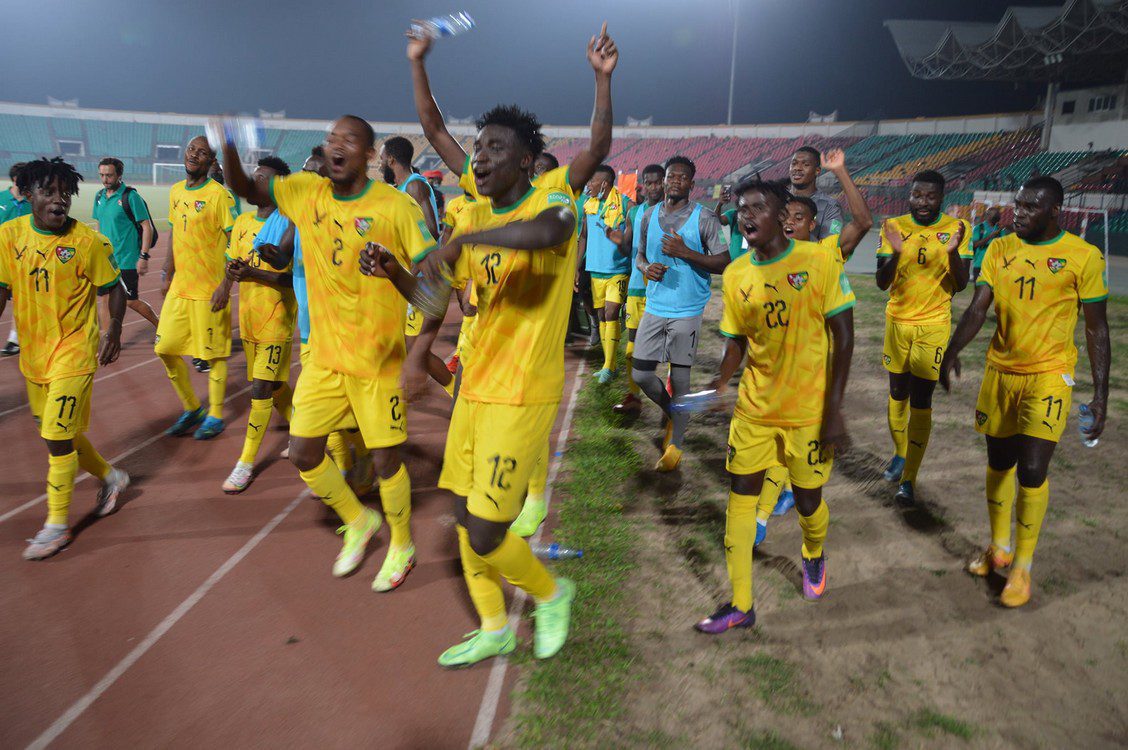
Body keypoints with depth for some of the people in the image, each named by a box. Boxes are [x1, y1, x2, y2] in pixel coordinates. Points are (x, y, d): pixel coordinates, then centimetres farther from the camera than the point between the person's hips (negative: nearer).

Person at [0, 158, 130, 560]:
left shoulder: (89, 241, -12)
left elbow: (115, 288, -4)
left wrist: (114, 331, -14)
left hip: (74, 350, -5)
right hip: (33, 351, 5)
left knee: (57, 436, -5)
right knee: (59, 432, 16)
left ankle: (57, 524, 10)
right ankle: (110, 477, 40)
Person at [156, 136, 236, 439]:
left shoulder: (218, 194, -11)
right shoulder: (175, 192, 11)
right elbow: (174, 234, 20)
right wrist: (167, 275, 16)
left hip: (209, 289, -7)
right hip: (179, 288, 7)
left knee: (213, 354, 2)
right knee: (165, 348, 9)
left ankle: (215, 416, 18)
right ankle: (191, 409, 25)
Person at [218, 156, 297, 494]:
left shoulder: (288, 224, -11)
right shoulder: (243, 222, 10)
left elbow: (294, 277, -16)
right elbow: (233, 263, 13)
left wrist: (253, 273, -27)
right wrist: (226, 284, -9)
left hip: (276, 318, -7)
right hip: (248, 317, 7)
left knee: (260, 388, -8)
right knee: (274, 385, 16)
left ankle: (246, 463, 1)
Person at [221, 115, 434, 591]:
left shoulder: (397, 206, -13)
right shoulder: (306, 193, 1)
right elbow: (244, 189, 5)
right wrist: (229, 148, -16)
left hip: (379, 360, -5)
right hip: (324, 356, 5)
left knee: (385, 459, 4)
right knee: (303, 452, 6)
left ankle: (402, 547, 30)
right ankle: (358, 521, 33)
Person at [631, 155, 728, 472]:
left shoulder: (704, 218, -6)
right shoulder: (649, 216, 7)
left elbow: (723, 263, -8)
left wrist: (685, 252, -20)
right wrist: (646, 267, -7)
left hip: (687, 311, -4)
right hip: (654, 307, 4)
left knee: (680, 377, 1)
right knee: (640, 373, 4)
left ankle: (675, 445, 16)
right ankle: (672, 413, 33)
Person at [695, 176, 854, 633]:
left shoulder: (818, 261, -11)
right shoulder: (735, 274, 0)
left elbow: (843, 337, -10)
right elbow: (735, 341, 6)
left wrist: (834, 409, -15)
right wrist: (721, 380, -14)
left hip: (809, 411, -3)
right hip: (754, 407, 3)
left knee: (808, 501, 9)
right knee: (739, 496, 2)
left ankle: (814, 557, 46)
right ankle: (740, 605, 15)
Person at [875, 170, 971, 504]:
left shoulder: (956, 229, -5)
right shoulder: (894, 226, -2)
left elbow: (961, 285, -5)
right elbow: (881, 283, -6)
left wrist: (953, 252, -22)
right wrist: (896, 253, -24)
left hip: (934, 325, -2)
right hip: (897, 321, 2)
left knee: (921, 401, -4)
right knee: (897, 394, 14)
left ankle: (909, 480, 3)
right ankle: (900, 454, 37)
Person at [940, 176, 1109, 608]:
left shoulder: (1083, 256, -6)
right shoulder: (999, 249, 3)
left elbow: (1096, 327, -2)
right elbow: (978, 308, -3)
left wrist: (1100, 393, -5)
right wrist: (952, 353, -21)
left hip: (1049, 376, -4)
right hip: (1000, 372, 4)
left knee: (1032, 471, -8)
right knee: (998, 463, 13)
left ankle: (1022, 568, 11)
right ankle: (999, 547, 33)